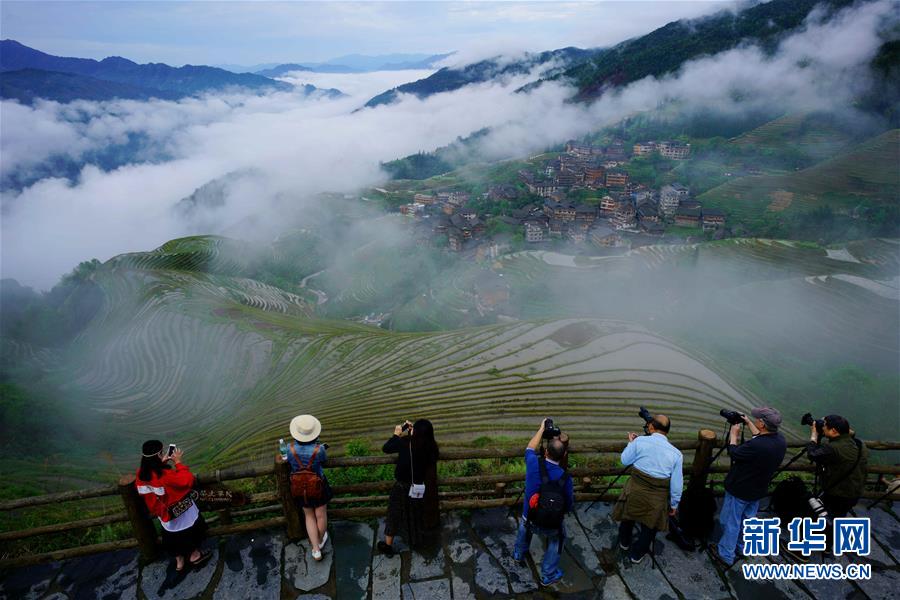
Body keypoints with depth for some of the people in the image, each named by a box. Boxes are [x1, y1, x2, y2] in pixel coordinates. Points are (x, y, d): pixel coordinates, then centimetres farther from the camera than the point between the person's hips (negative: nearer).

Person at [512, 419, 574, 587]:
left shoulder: (534, 463, -19)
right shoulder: (565, 477, -23)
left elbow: (530, 448, 5)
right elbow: (569, 506, -9)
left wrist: (541, 429, 13)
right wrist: (572, 493, 10)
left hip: (529, 521, 3)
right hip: (551, 526, -3)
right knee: (557, 539, 29)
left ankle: (518, 554, 54)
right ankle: (548, 576, 30)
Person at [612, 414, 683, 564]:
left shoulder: (640, 441, -14)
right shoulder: (676, 454, -8)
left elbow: (625, 460, -2)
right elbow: (676, 484, -5)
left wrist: (631, 442, 12)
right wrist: (674, 504, 9)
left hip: (635, 491, 0)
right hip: (657, 499, 0)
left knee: (628, 516, 28)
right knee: (649, 527, 24)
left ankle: (625, 543, 52)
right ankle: (637, 554, 41)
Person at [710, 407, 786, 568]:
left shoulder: (755, 446, -37)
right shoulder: (780, 440, -13)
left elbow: (733, 453, -18)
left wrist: (734, 434, -3)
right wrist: (748, 423, 14)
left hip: (740, 490, -7)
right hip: (758, 490, 7)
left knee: (731, 523, 11)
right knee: (748, 520, 26)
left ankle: (725, 556, 23)